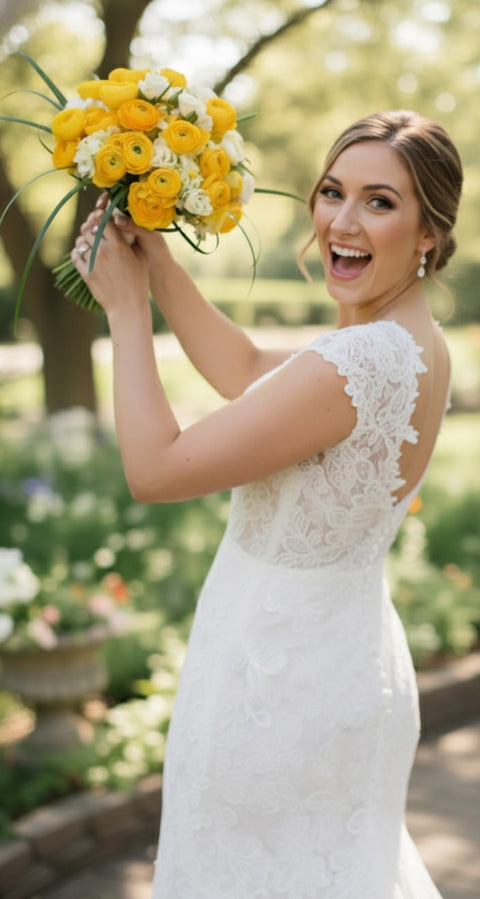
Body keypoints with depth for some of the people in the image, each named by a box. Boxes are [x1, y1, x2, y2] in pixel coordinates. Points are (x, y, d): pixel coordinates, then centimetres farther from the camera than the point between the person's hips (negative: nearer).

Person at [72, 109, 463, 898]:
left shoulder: (358, 364, -30)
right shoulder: (412, 342, 0)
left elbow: (154, 470, -25)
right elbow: (249, 375, 12)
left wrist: (125, 308, -14)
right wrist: (158, 264, 6)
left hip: (278, 678, -9)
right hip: (345, 662, 9)